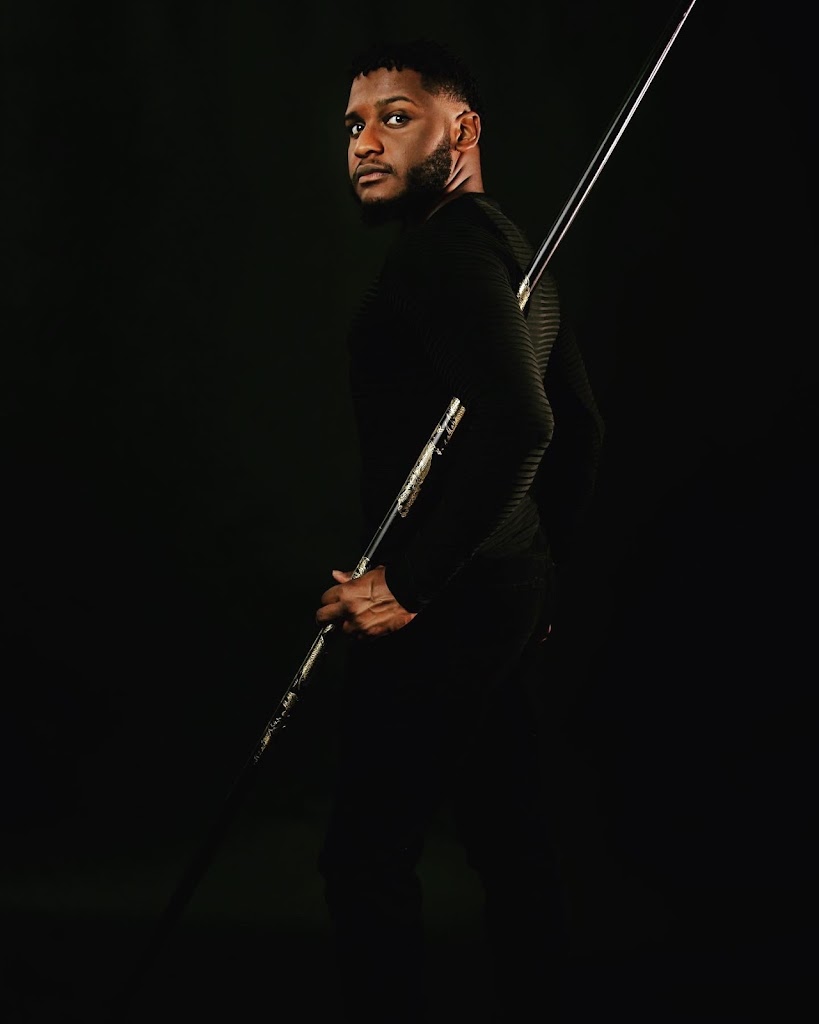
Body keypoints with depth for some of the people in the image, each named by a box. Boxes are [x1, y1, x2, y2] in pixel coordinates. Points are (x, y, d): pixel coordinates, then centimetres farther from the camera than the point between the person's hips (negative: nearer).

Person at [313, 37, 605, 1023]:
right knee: (508, 838, 16)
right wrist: (543, 554, 28)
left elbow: (516, 423, -29)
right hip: (514, 593, 10)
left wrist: (408, 584, -24)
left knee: (367, 857, -5)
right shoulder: (512, 249, 16)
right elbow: (577, 422, 23)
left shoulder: (444, 249, -16)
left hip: (441, 611, -10)